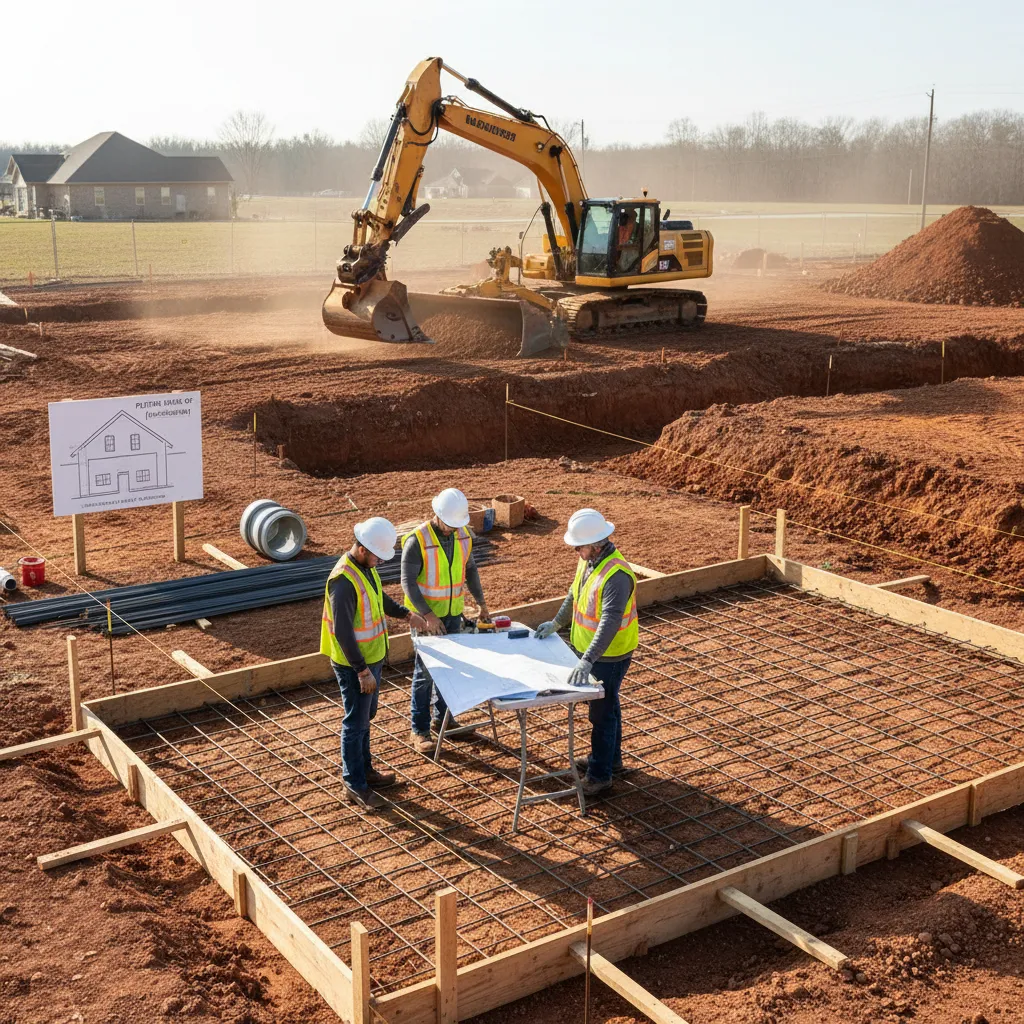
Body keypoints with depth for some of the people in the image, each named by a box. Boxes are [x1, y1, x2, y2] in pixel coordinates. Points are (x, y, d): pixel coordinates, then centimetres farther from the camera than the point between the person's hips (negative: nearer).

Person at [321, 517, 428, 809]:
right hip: (354, 665, -9)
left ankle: (364, 769, 37)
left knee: (366, 716, 21)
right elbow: (343, 632, -28)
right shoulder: (344, 580, -28)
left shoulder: (366, 567, 1)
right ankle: (355, 784, 18)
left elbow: (379, 597, 22)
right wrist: (362, 671, -25)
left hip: (372, 657, 9)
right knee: (356, 722, 4)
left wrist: (406, 613, 11)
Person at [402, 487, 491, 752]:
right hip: (427, 616, -6)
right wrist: (427, 615, -26)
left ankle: (441, 718, 29)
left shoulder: (463, 535, -2)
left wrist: (482, 603, 10)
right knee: (425, 672, -1)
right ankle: (419, 730, 8)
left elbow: (470, 569, 11)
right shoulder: (417, 540, -20)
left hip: (454, 613, 6)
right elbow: (408, 582, -19)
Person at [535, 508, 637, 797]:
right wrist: (557, 623, 18)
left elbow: (610, 622, -38)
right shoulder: (588, 560, -2)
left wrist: (587, 661, -43)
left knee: (602, 713, 2)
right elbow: (575, 593, 17)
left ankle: (600, 775, 14)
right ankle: (610, 757, 40)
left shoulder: (616, 575, -31)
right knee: (606, 705, 23)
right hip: (588, 649, 9)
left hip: (609, 656, -9)